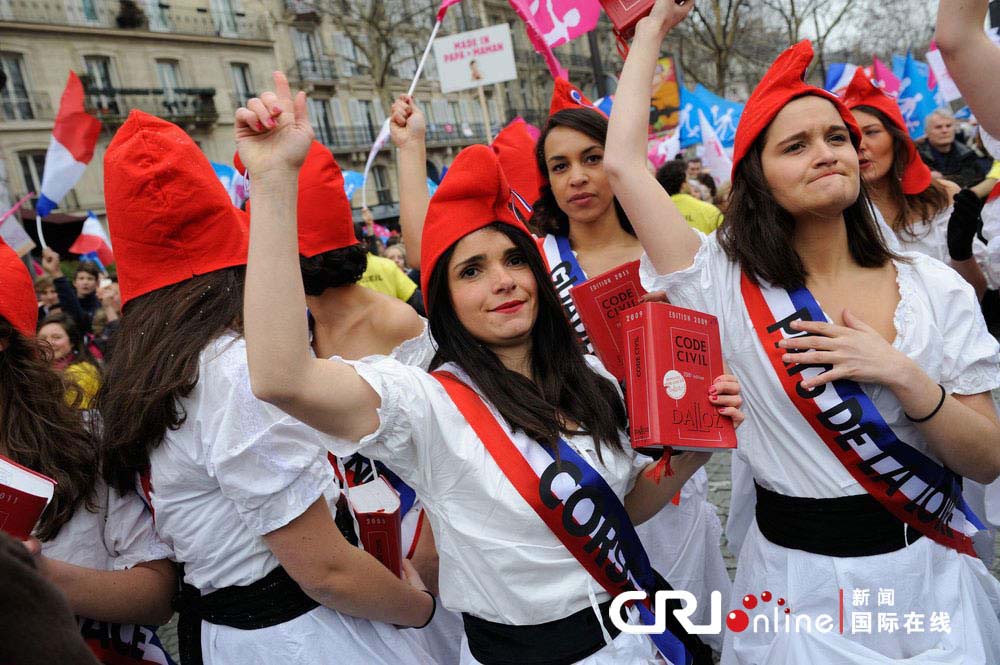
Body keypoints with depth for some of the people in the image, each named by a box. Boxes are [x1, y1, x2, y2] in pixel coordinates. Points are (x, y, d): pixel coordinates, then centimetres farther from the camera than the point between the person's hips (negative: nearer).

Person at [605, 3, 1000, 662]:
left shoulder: (936, 287, -5)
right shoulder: (728, 284, -10)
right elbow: (624, 162, -15)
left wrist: (901, 374, -22)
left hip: (930, 576, 2)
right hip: (799, 583, -2)